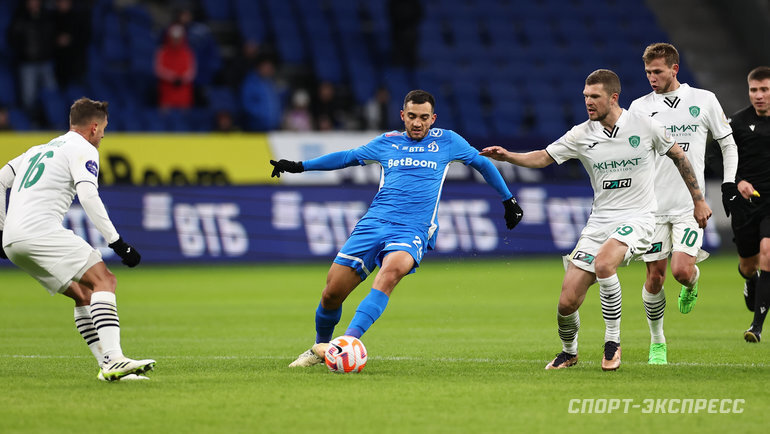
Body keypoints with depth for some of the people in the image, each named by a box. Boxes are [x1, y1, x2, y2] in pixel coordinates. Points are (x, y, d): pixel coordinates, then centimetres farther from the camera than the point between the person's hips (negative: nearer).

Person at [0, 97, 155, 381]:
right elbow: (88, 196, -13)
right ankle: (114, 360, -31)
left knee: (84, 294, 15)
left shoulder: (38, 150, 29)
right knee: (104, 280, -14)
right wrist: (117, 243, -14)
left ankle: (108, 366, 6)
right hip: (41, 230, -9)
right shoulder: (83, 149, 3)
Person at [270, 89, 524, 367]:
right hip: (373, 224, 3)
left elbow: (482, 163, 26)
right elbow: (348, 157, 29)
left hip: (412, 231, -3)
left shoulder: (446, 141, 11)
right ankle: (320, 349, 22)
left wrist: (508, 200, 31)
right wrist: (299, 166, 29)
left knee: (391, 271, -37)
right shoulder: (387, 143, 16)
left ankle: (348, 342, -46)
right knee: (332, 292, -7)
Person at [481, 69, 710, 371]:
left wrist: (698, 200, 12)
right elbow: (543, 157, 5)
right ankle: (569, 351, 27)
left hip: (637, 218, -3)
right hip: (600, 220, 4)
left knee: (603, 264, -35)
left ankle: (613, 340, -16)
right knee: (568, 301, -5)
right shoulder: (582, 135, 1)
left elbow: (678, 156, 8)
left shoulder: (645, 126, -5)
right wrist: (507, 156, -13)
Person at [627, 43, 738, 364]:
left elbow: (728, 143, 11)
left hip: (690, 203, -2)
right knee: (655, 276, 0)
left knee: (681, 271, -16)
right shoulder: (640, 107, 4)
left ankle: (692, 283, 21)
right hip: (652, 204, 2)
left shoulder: (703, 100, 2)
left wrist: (729, 182, 2)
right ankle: (657, 342, 16)